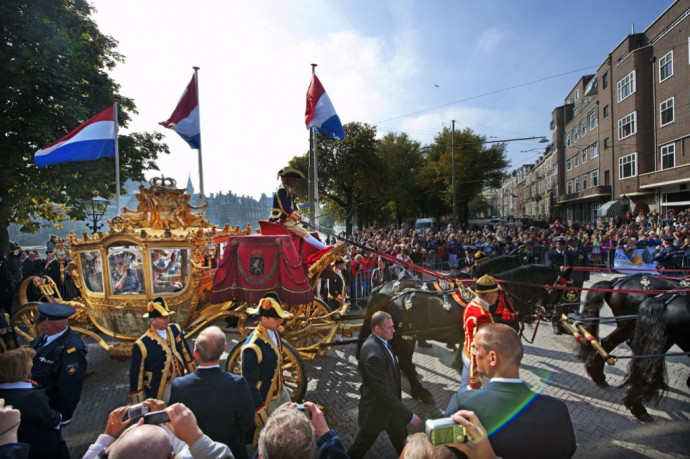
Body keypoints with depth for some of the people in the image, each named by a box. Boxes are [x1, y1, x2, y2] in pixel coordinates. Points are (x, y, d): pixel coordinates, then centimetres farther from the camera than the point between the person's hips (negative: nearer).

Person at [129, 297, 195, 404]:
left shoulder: (175, 329, -5)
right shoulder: (142, 345, -20)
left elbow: (185, 352, 8)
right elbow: (136, 375, -13)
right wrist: (138, 406, -8)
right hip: (158, 391, -5)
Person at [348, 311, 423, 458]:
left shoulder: (380, 341, -7)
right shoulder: (373, 354, -37)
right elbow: (384, 393, -34)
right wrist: (409, 416, -28)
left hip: (389, 404, 8)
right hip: (376, 410, -8)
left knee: (400, 440, 26)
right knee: (363, 443, 17)